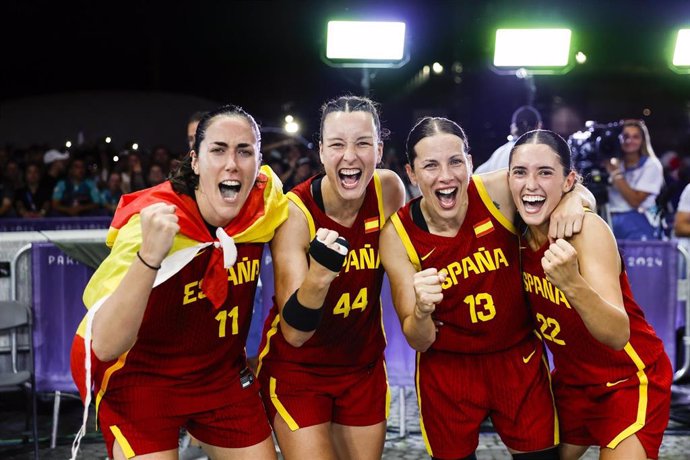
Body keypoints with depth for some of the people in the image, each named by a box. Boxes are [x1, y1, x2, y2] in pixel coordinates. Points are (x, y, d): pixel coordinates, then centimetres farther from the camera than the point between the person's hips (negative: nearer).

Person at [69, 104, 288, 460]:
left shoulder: (264, 201, -14)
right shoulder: (150, 223, -28)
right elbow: (106, 347, -34)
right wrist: (149, 256, -49)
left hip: (222, 375, 5)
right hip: (139, 378, -5)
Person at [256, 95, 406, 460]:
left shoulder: (389, 190, -13)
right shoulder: (294, 211, -24)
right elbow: (294, 333, -29)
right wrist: (318, 275, -44)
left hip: (364, 364, 4)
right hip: (296, 366, -4)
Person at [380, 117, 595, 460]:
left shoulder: (500, 191, -16)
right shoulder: (398, 234, -15)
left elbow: (575, 190, 2)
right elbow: (418, 341, -13)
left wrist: (575, 198, -22)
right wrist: (422, 309, -36)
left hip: (519, 358, 1)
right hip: (447, 367, 0)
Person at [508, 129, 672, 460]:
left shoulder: (587, 230, -27)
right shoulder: (519, 232, -10)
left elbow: (618, 334, -36)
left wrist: (573, 285, -53)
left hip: (630, 381, -6)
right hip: (572, 380, 6)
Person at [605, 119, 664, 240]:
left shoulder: (651, 165, -1)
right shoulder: (614, 163, 12)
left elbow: (635, 201, -12)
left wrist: (615, 173, -11)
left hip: (638, 226, -4)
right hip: (612, 223, 4)